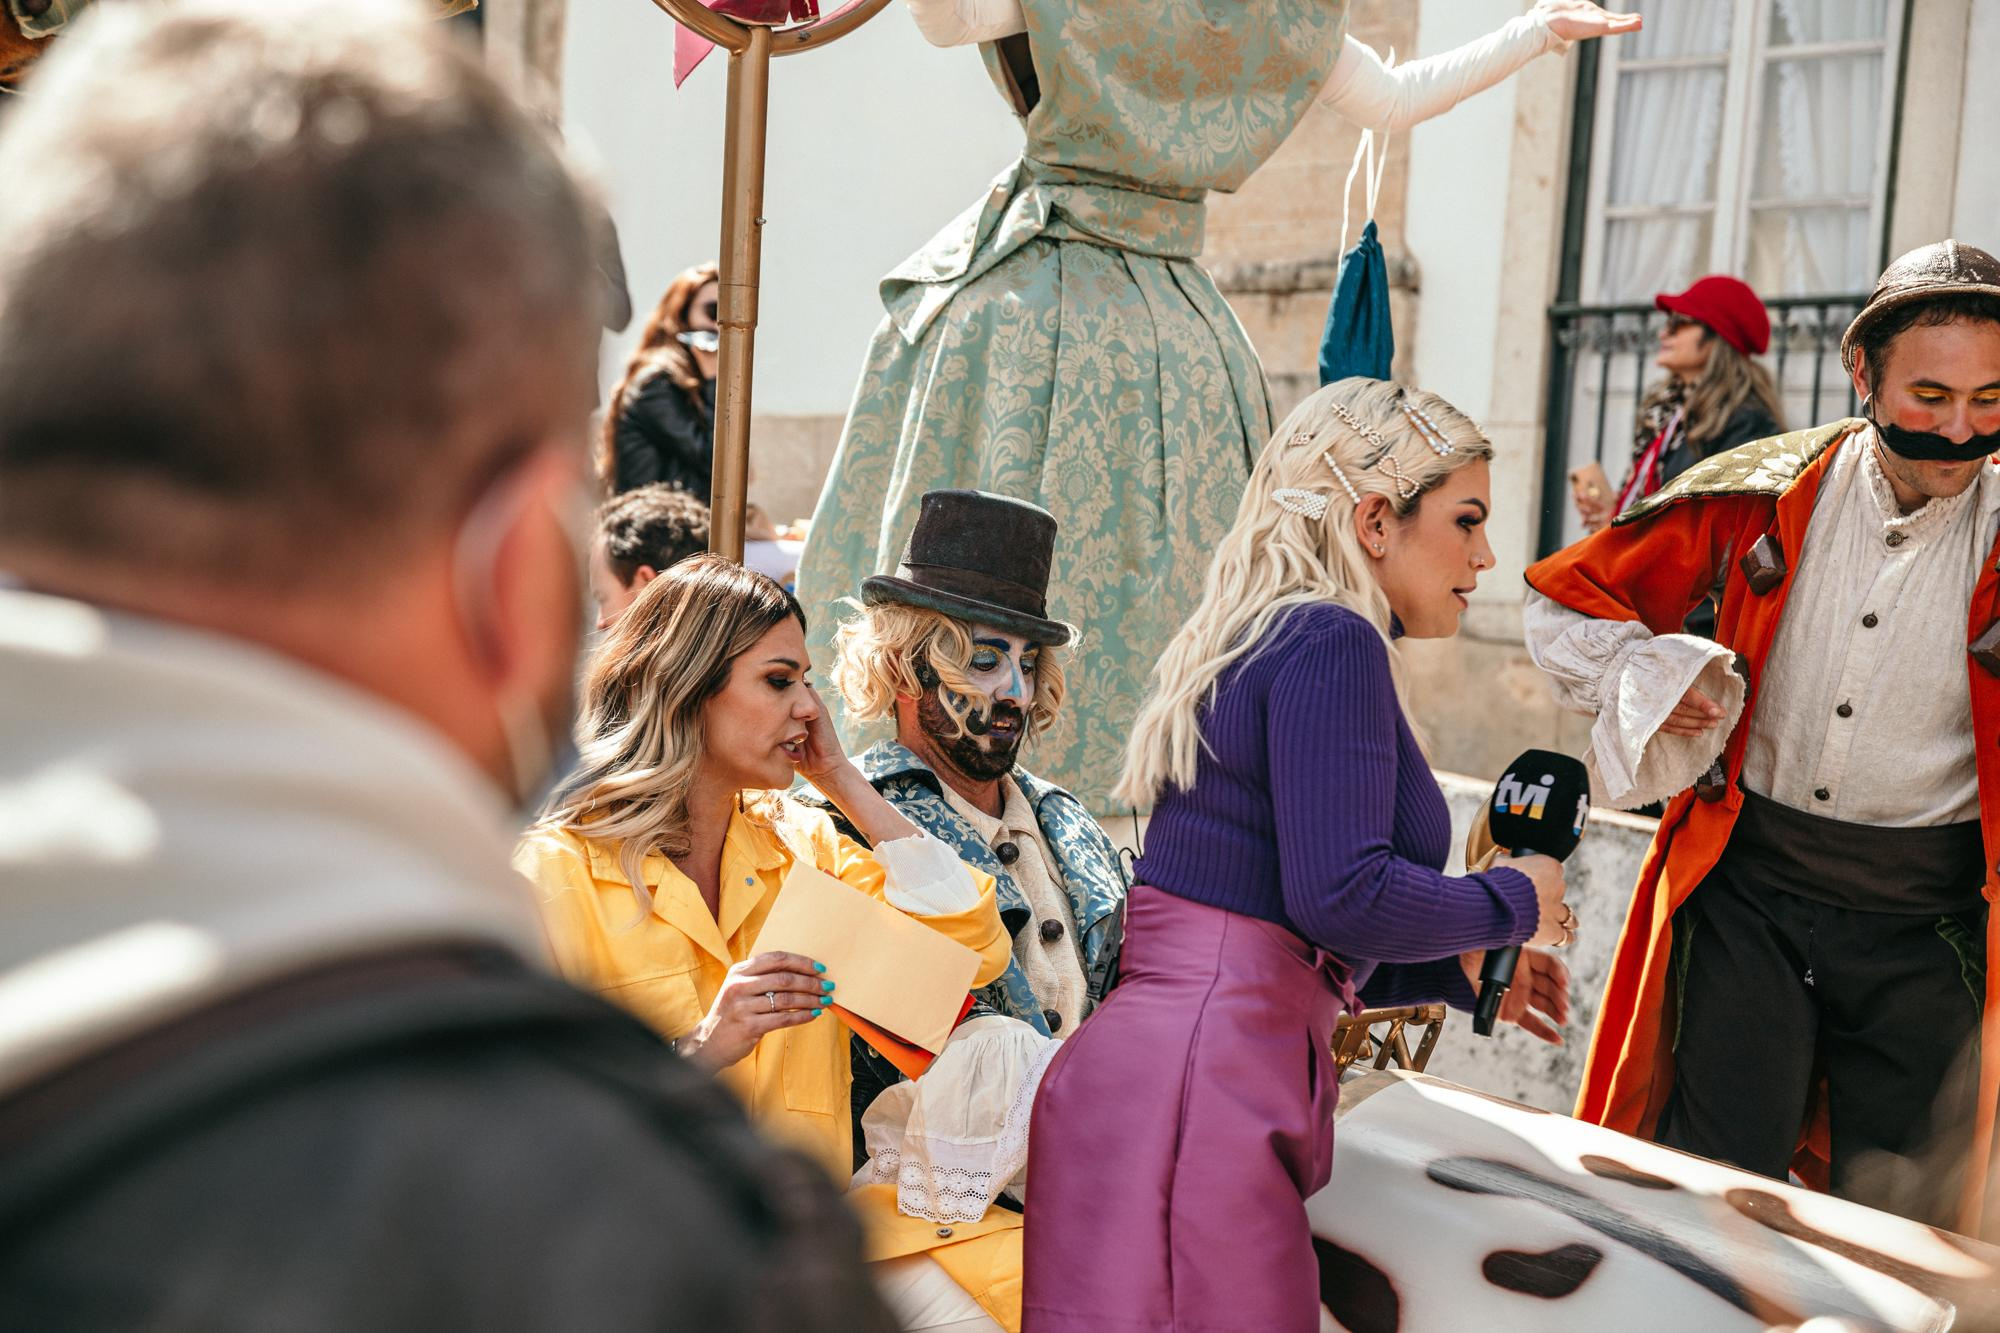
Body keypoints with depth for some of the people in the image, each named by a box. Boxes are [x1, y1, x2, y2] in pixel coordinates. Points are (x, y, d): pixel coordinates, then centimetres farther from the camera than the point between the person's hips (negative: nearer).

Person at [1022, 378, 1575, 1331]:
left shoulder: (1252, 645, 21)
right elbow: (1341, 894, -19)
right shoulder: (1331, 641, -8)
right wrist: (1513, 903, -1)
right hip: (1199, 1082, -10)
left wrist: (1458, 973, 24)